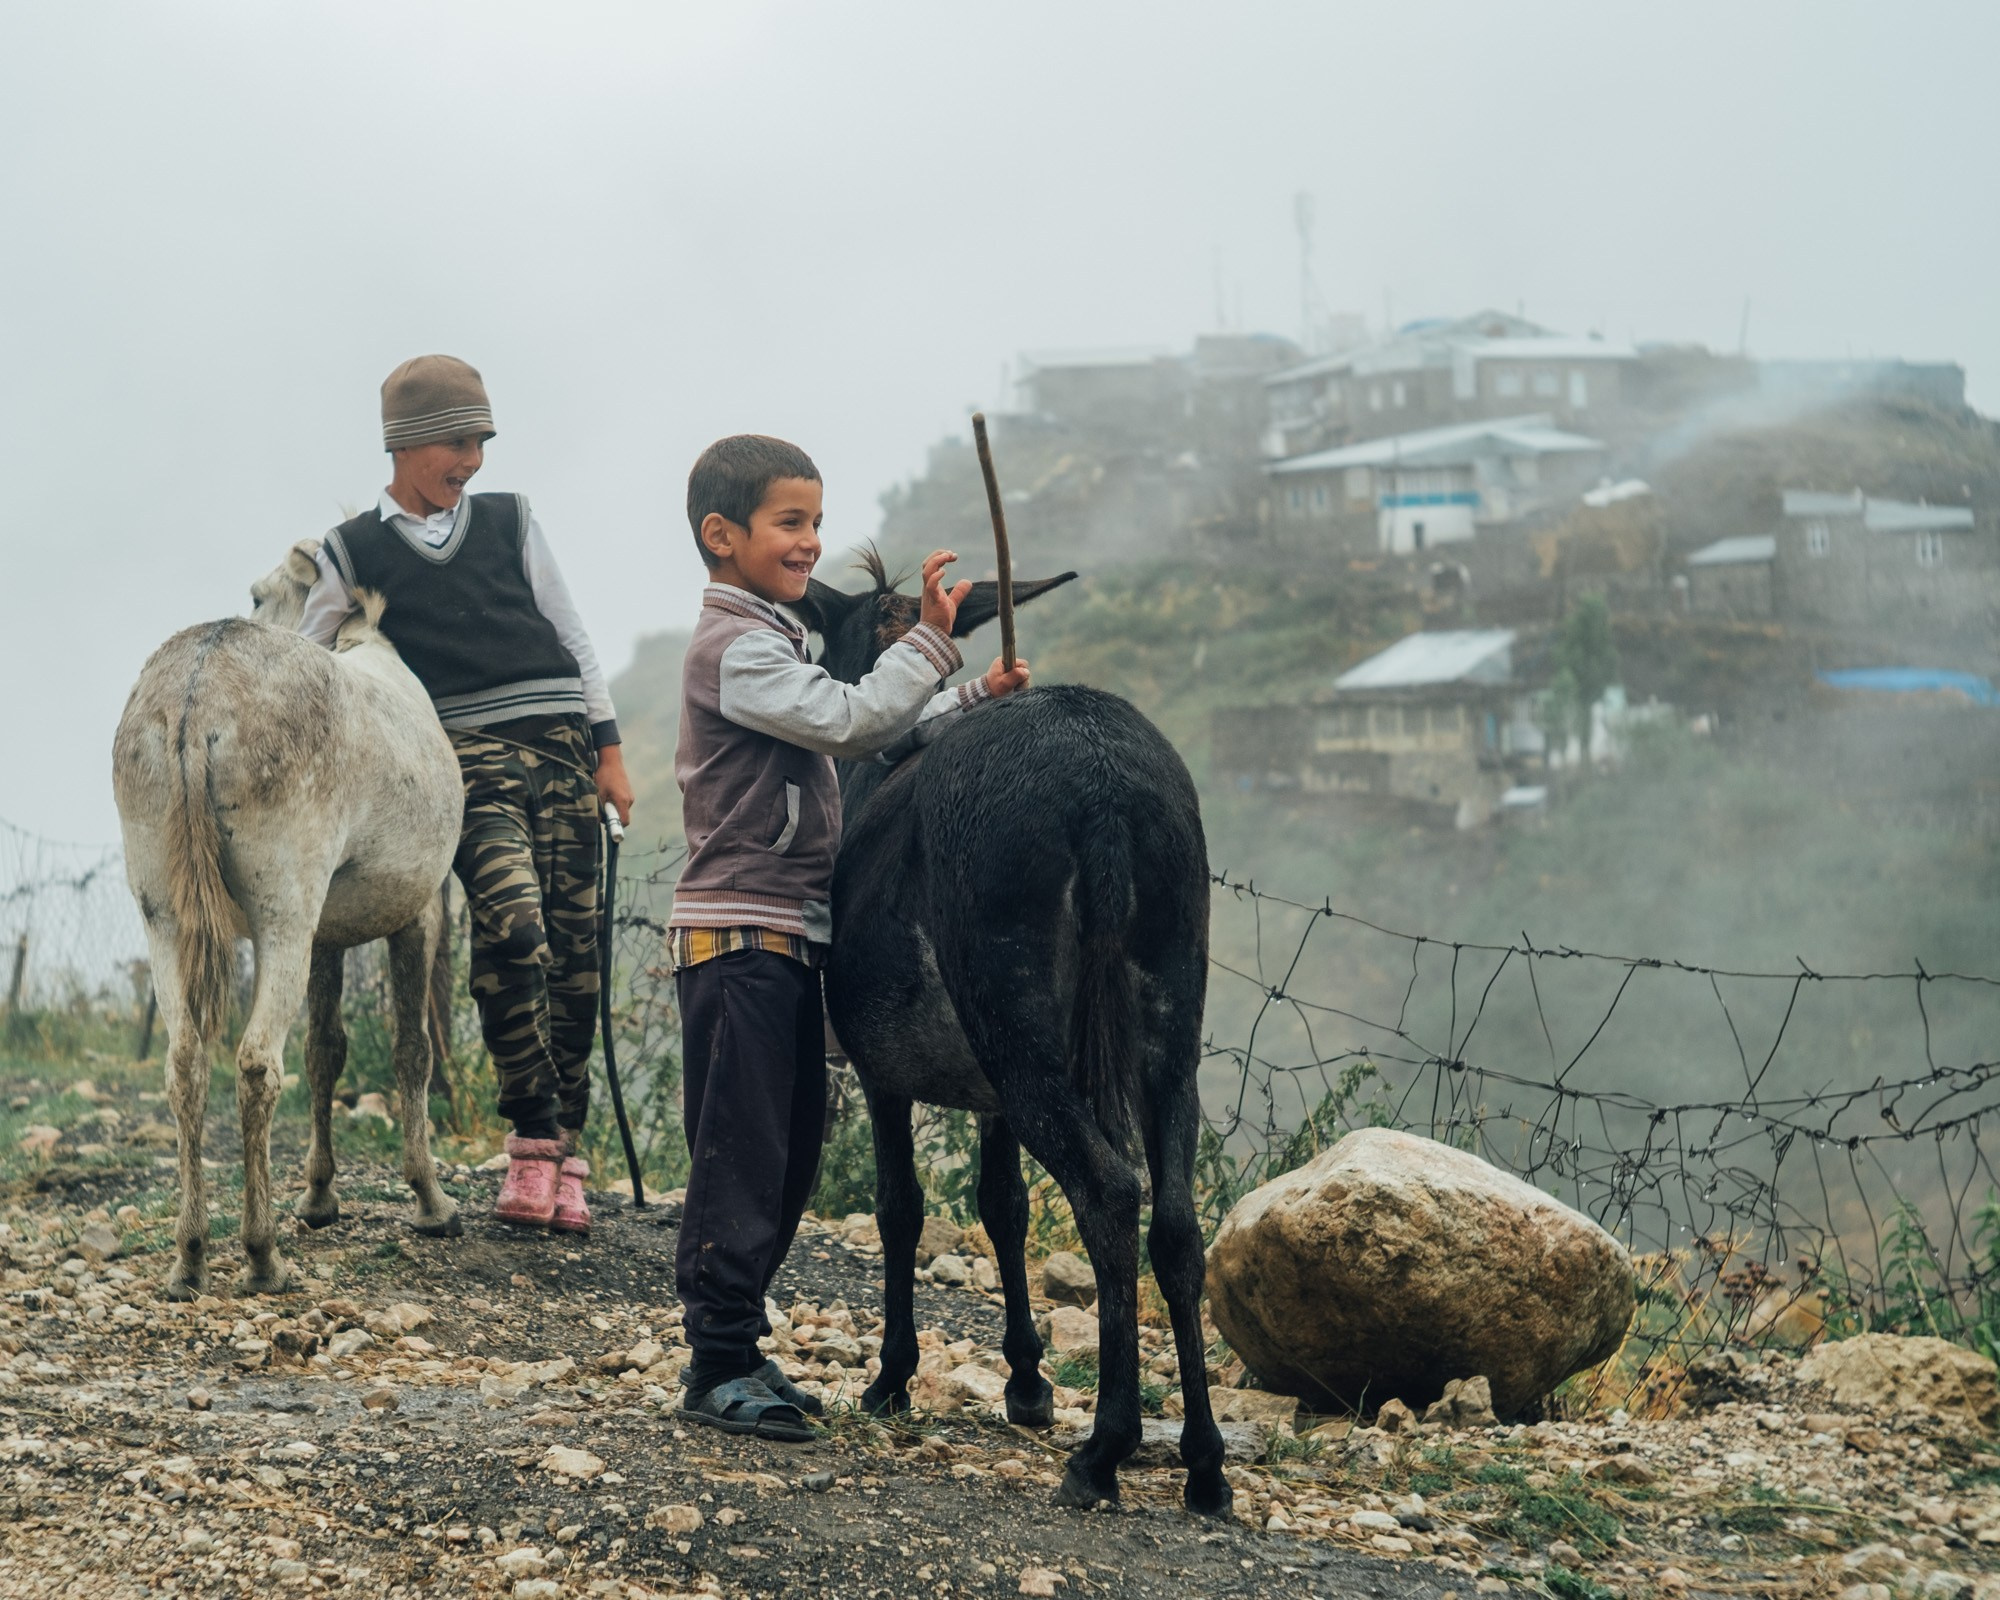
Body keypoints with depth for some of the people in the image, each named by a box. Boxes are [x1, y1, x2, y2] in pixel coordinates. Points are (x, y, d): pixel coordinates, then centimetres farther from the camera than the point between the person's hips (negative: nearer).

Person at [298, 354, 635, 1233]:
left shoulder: (509, 521, 17)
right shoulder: (354, 551, 11)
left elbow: (571, 635, 17)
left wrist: (609, 751, 11)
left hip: (562, 747, 3)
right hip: (468, 755, -3)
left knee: (573, 947, -1)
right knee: (512, 923, -25)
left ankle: (562, 1156, 6)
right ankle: (534, 1143, -17)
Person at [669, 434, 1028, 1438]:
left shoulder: (770, 640, 19)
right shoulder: (736, 646, -13)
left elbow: (875, 738, 17)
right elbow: (850, 724, -22)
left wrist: (975, 700, 5)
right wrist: (932, 640, -19)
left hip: (787, 938, 10)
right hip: (740, 936, -10)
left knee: (789, 1154, 12)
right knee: (741, 1156, -6)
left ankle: (732, 1346, 19)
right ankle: (719, 1367, -1)